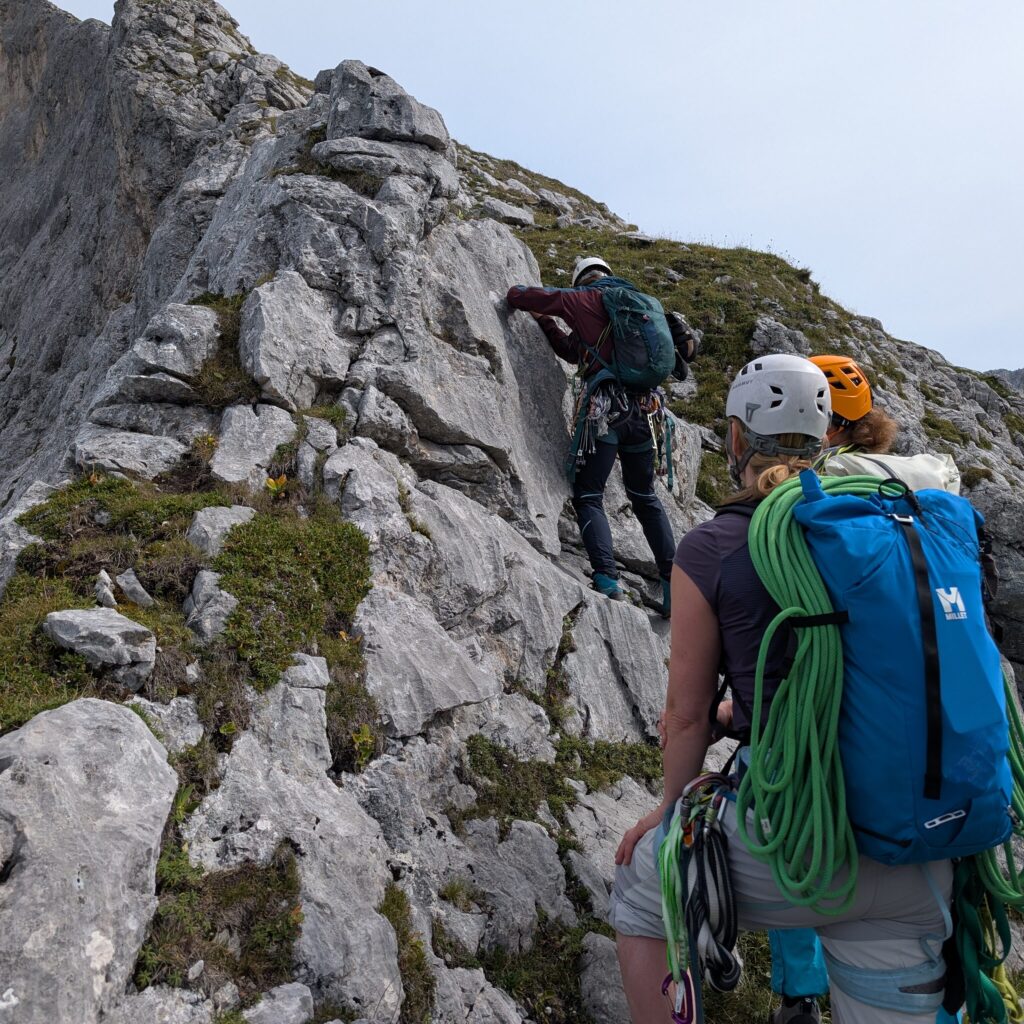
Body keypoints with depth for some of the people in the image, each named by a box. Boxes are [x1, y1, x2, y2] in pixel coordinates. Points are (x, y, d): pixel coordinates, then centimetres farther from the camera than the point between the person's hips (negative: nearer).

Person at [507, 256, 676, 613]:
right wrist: (544, 322, 35)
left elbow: (519, 296, 2)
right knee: (645, 497, 17)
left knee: (588, 496, 0)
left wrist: (517, 291, 25)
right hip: (638, 409, 6)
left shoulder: (587, 299, 5)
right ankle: (673, 581, 16)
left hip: (606, 407, -6)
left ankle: (607, 578, -15)